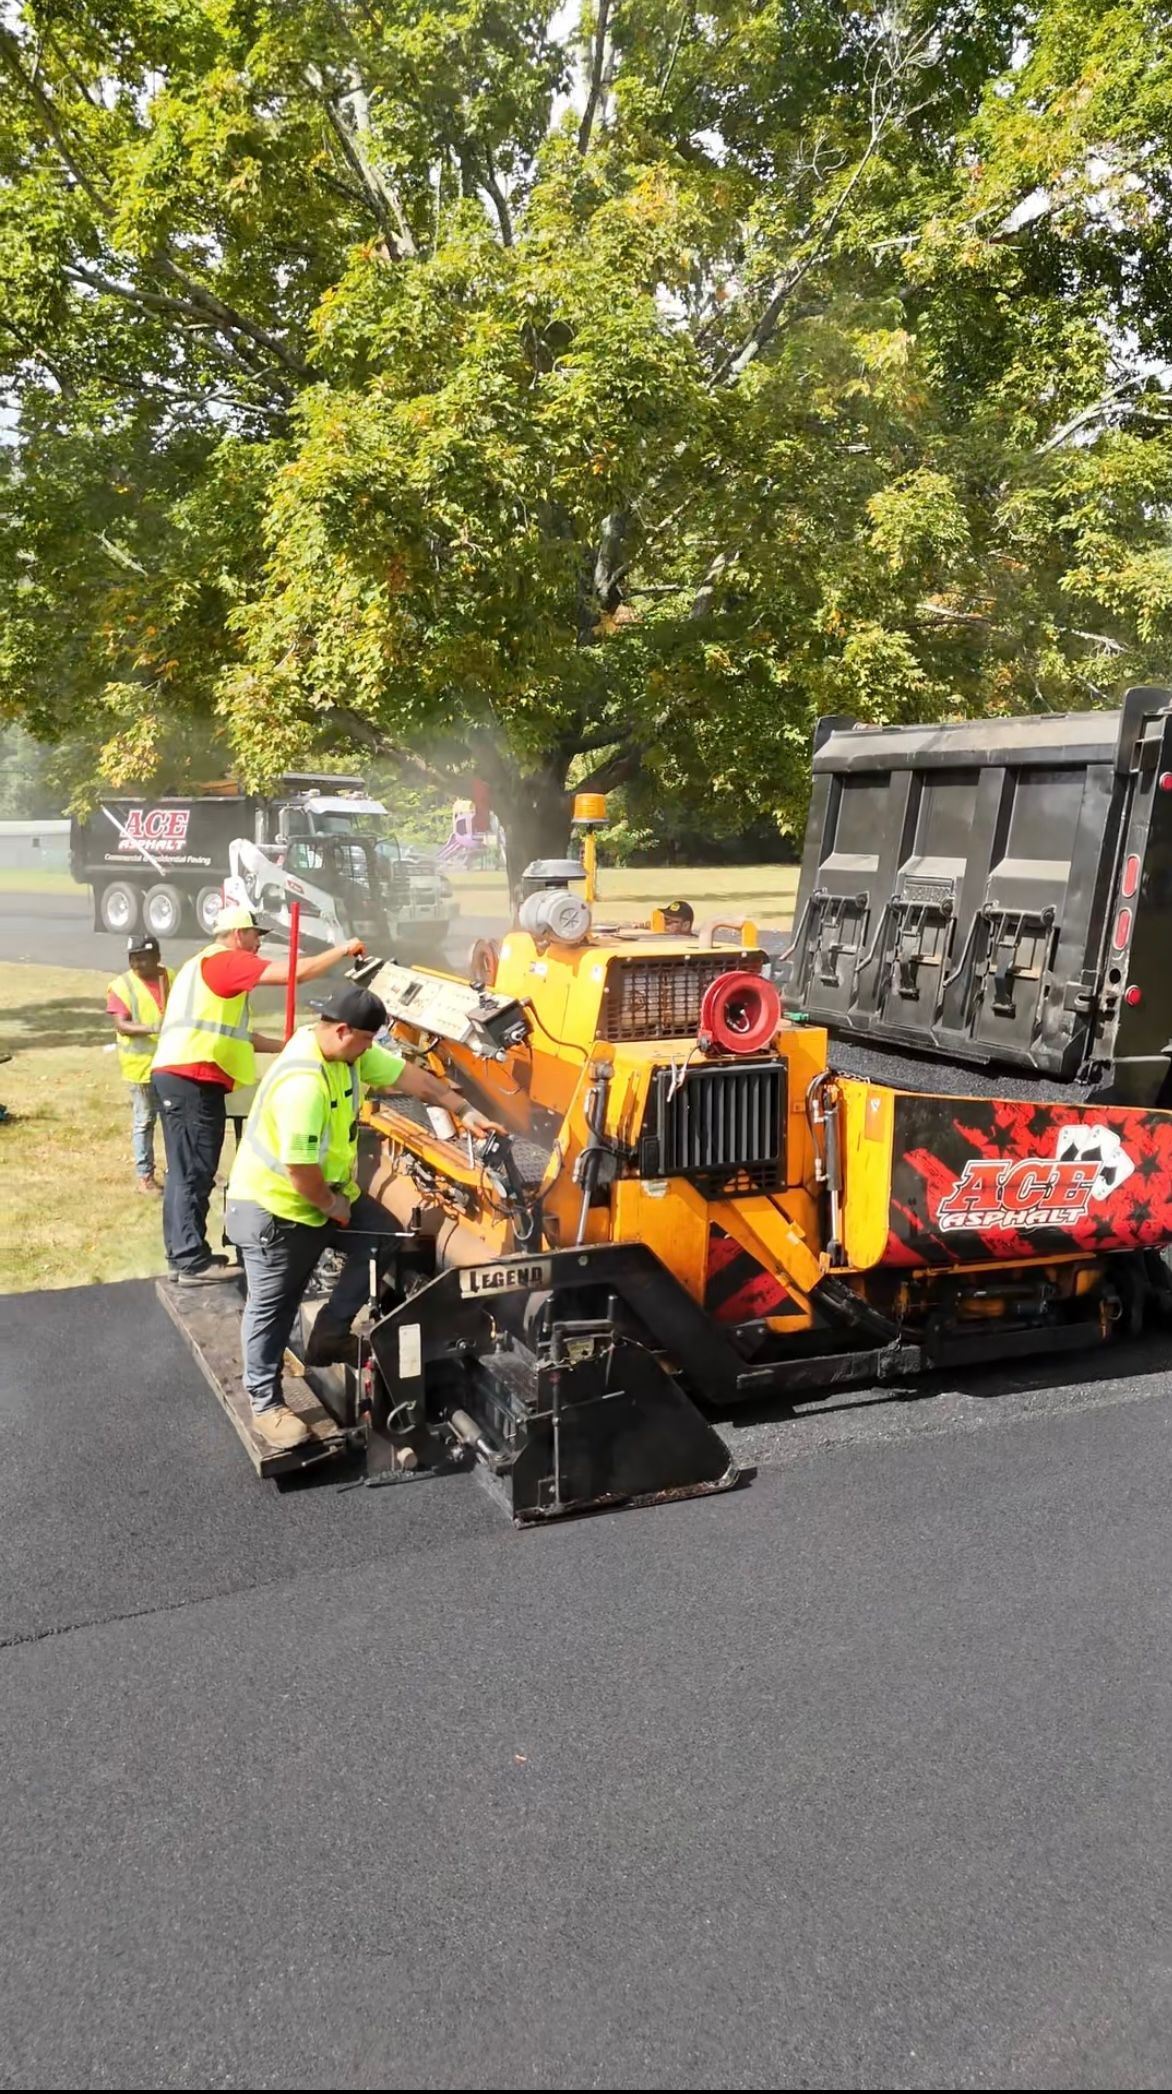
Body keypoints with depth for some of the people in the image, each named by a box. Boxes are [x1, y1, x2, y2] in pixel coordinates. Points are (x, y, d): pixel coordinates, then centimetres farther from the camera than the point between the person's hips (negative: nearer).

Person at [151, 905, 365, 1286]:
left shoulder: (207, 964, 26)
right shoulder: (225, 960, -7)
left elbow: (236, 1035, 25)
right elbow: (296, 972, -15)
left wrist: (288, 1047, 23)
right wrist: (344, 950, -3)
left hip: (181, 1077, 11)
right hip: (192, 1079, -11)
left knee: (186, 1170, 13)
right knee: (195, 1171, -7)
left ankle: (182, 1254, 19)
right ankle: (193, 1261, -4)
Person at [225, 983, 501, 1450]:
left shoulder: (347, 1050, -6)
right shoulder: (303, 1085, -35)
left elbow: (410, 1076, 0)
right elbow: (299, 1168, -33)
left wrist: (465, 1111, -1)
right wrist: (333, 1207, -15)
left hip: (328, 1191, 9)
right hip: (275, 1204, -9)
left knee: (383, 1239, 8)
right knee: (273, 1307, 4)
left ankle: (329, 1336, 18)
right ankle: (265, 1404, 19)